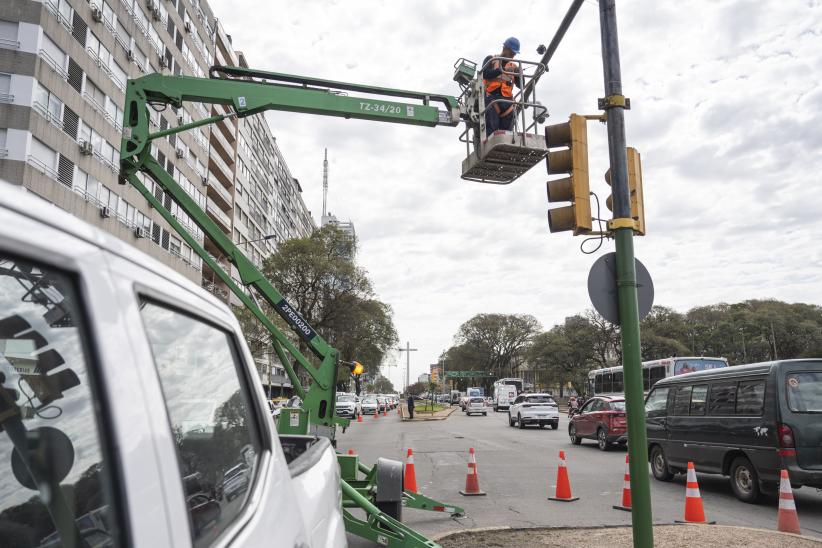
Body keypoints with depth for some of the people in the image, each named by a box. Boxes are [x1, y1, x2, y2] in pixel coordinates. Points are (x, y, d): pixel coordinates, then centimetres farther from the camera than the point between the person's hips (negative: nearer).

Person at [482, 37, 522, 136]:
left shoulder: (513, 66, 24)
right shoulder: (491, 59, 14)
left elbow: (520, 85, 16)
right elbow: (484, 73, -5)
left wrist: (519, 74, -5)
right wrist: (502, 70, -16)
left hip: (506, 99, 4)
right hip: (491, 97, -4)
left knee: (507, 131, -5)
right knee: (491, 129, -17)